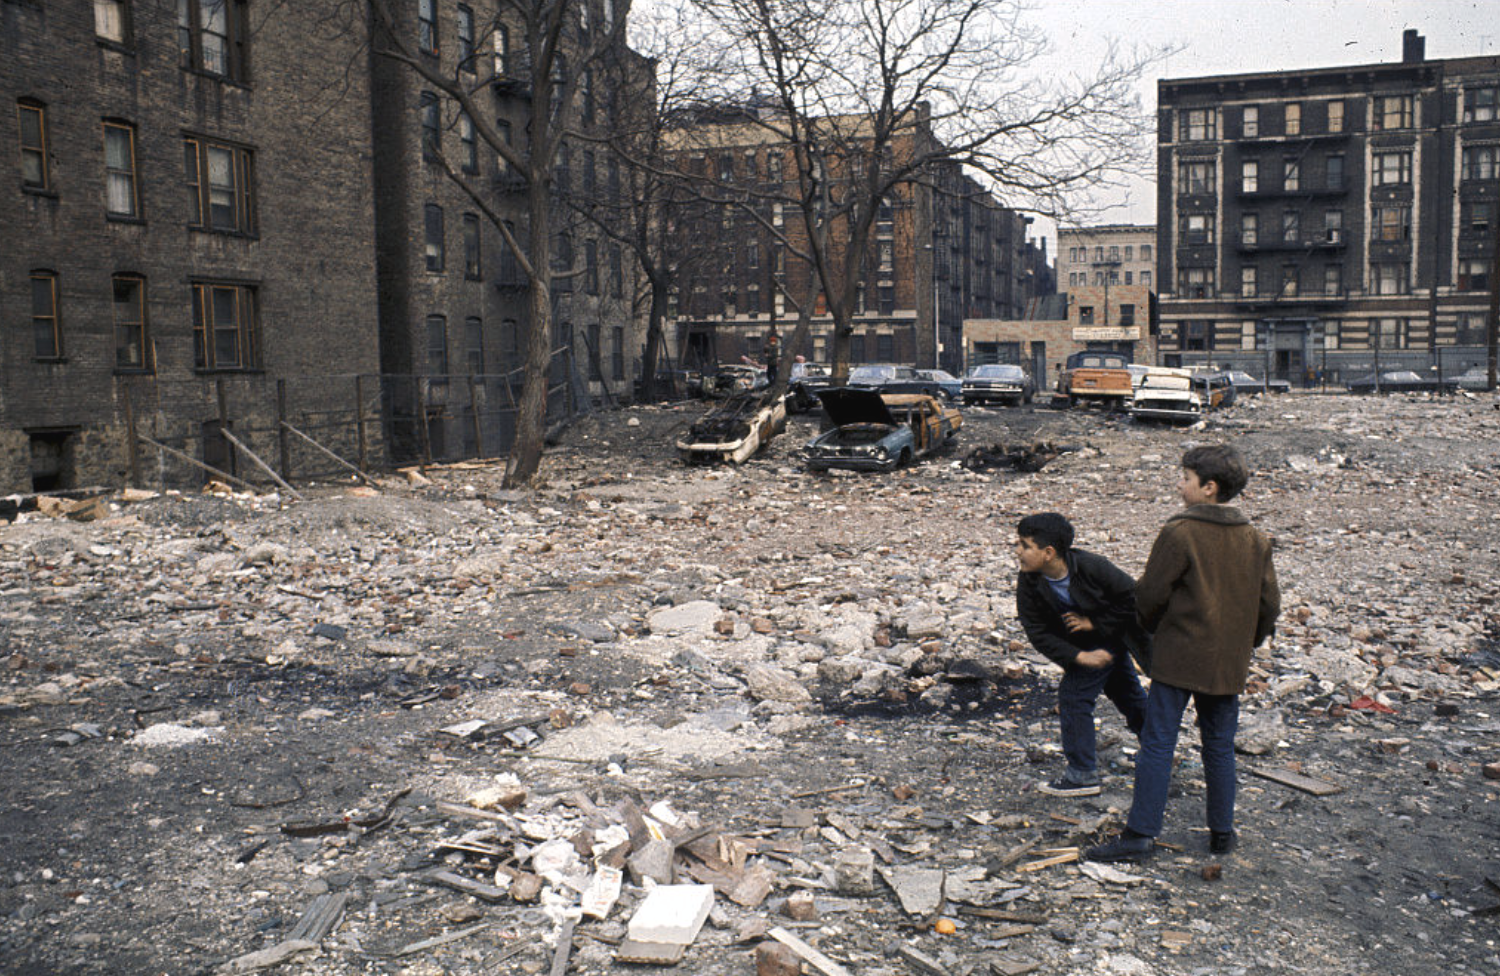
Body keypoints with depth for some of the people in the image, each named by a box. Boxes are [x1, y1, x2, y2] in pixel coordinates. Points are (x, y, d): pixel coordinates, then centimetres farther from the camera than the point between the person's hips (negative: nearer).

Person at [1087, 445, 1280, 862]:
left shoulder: (1179, 533, -14)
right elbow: (1269, 604, 8)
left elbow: (1150, 594, -11)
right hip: (1228, 664, 6)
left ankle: (1140, 834, -1)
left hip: (1178, 657, -5)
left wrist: (1155, 627, 9)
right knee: (1219, 747, 16)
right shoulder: (1255, 539, 4)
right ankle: (1222, 832, 24)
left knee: (1158, 744, -2)